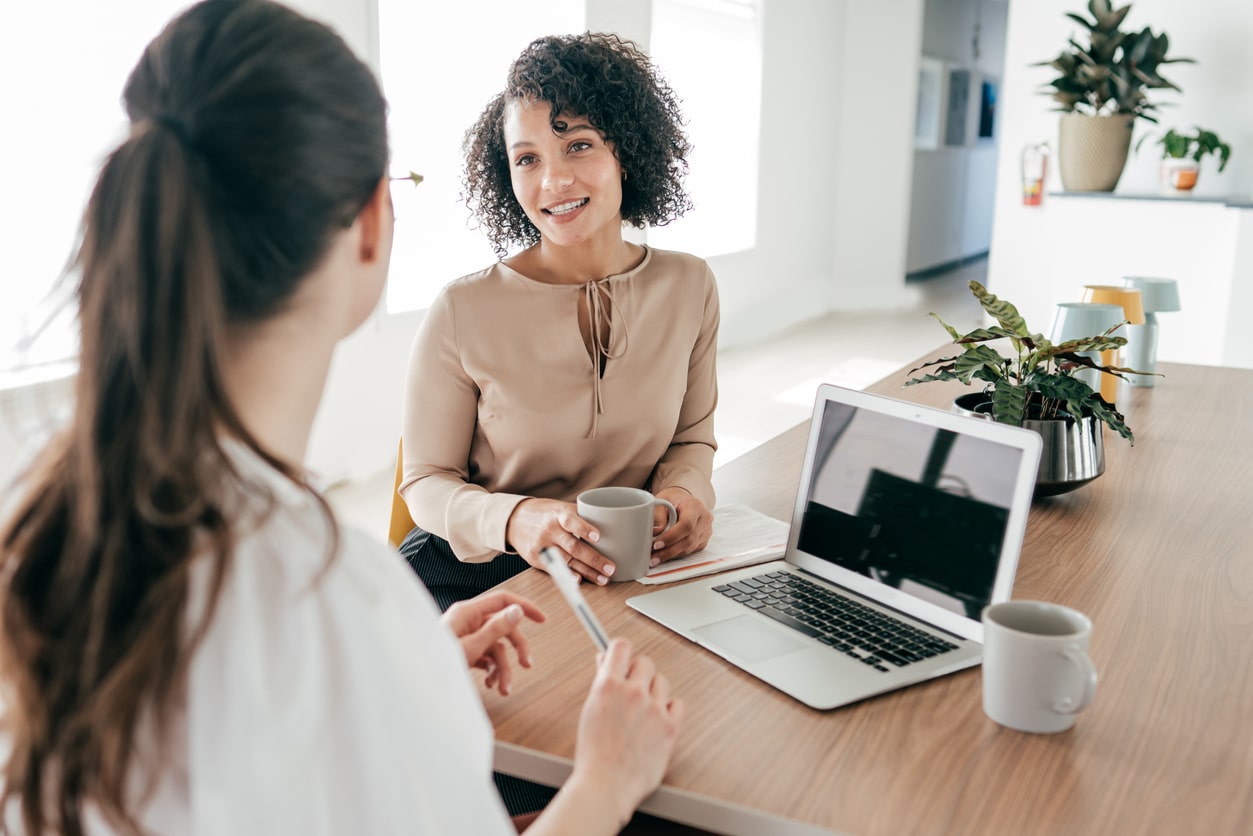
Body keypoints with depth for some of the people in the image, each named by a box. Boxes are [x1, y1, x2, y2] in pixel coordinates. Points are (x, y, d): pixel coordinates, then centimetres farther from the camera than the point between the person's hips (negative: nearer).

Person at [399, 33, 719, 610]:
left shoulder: (689, 288, 0)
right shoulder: (463, 313, -12)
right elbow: (427, 481, -5)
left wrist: (685, 491, -11)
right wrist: (513, 519, -26)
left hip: (632, 573, 4)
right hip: (477, 576, -3)